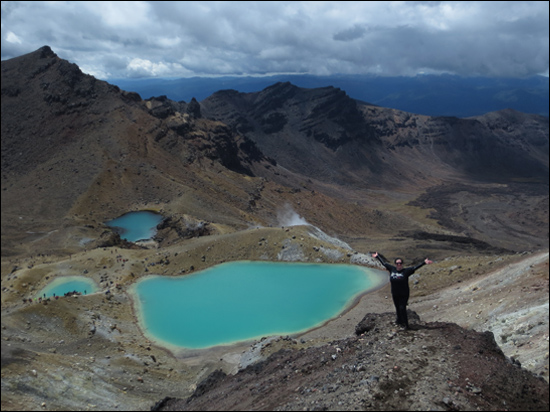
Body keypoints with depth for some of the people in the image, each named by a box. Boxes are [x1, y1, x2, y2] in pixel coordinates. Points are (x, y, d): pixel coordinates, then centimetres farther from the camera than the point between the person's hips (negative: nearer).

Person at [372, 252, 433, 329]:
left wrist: (424, 262, -26)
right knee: (397, 308, 18)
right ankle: (399, 320, 39)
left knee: (402, 308, -9)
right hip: (395, 294, 4)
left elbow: (415, 267, -17)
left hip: (404, 295, -4)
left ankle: (406, 324, 2)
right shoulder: (392, 269, 2)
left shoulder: (406, 271, -9)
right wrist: (377, 256, 21)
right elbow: (384, 263, 12)